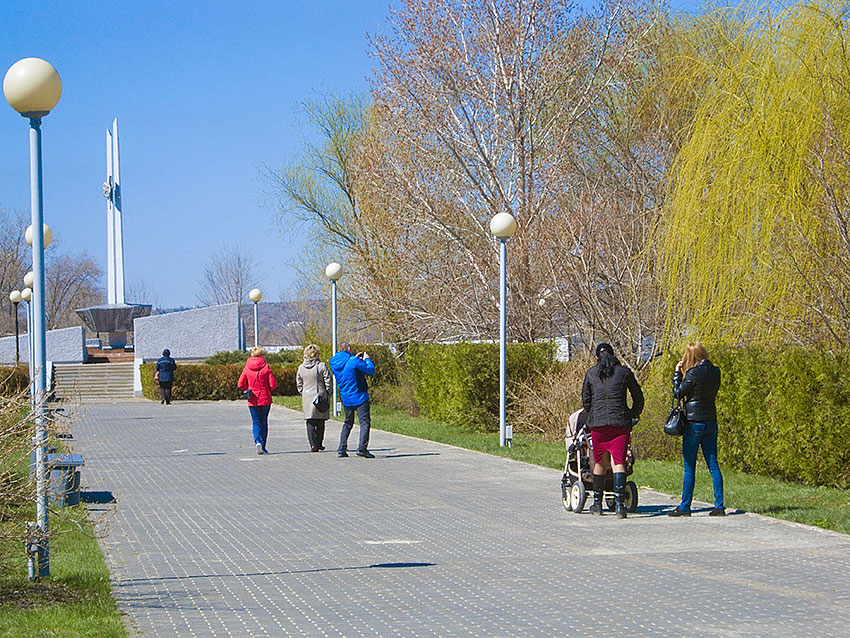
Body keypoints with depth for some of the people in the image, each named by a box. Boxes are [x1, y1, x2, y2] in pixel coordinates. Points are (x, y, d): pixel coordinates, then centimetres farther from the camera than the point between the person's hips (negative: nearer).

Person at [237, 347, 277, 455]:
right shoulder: (266, 367, -7)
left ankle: (257, 441, -19)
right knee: (264, 423, 10)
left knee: (256, 422, 5)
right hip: (265, 399, -1)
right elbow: (273, 384, -9)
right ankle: (263, 447, 11)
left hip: (253, 401, 1)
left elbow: (240, 384, -1)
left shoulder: (247, 368, -1)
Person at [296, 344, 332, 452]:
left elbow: (299, 384, 8)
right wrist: (327, 394, 4)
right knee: (320, 422, 10)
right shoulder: (321, 366, -9)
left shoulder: (301, 368, 2)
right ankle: (319, 444, 13)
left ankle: (313, 444, -4)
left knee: (310, 422, 6)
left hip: (307, 398, 2)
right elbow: (328, 382, -8)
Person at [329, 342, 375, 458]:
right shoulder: (354, 361, -13)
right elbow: (370, 370, -7)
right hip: (359, 397, -6)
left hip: (346, 399, 6)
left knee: (347, 423, 18)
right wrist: (367, 359, 10)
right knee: (365, 422, -4)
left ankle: (341, 449, 12)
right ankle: (362, 448, -16)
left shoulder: (334, 363, 6)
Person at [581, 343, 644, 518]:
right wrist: (633, 415, 27)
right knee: (618, 462, -4)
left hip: (597, 423, 1)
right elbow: (638, 398, 11)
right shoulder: (624, 372, 7)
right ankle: (619, 503, -16)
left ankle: (597, 504, 20)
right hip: (620, 422, -1)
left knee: (599, 462, 13)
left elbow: (585, 400, 14)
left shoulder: (591, 373, 9)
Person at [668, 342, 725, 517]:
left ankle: (685, 507, 3)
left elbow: (678, 393, -7)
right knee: (713, 465, 7)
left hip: (694, 423, -6)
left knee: (689, 468, -1)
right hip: (711, 422, 6)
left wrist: (677, 373, 3)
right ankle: (719, 506, 4)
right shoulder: (715, 371, 4)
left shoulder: (693, 373, -15)